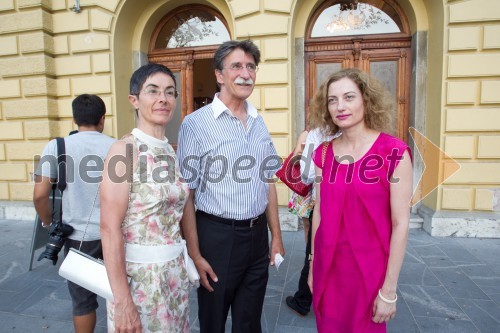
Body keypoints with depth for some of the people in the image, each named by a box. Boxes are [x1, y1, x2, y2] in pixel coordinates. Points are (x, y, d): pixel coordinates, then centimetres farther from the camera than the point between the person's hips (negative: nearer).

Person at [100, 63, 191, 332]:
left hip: (174, 270, 6)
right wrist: (122, 300, -19)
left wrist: (189, 259, 10)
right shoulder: (125, 149, -15)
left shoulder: (171, 151, 4)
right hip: (138, 273, -6)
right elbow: (109, 228, -19)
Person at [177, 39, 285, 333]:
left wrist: (276, 236, 10)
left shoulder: (259, 122, 6)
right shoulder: (196, 123, -11)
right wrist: (195, 254, -10)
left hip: (257, 234, 5)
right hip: (217, 234, -4)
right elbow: (186, 195, -10)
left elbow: (268, 183, 11)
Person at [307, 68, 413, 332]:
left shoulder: (394, 152, -13)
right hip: (327, 268, 4)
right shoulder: (323, 153, -1)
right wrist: (313, 267, 9)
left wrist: (389, 290, -10)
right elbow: (318, 213, 4)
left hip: (369, 269, -4)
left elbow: (400, 223, -12)